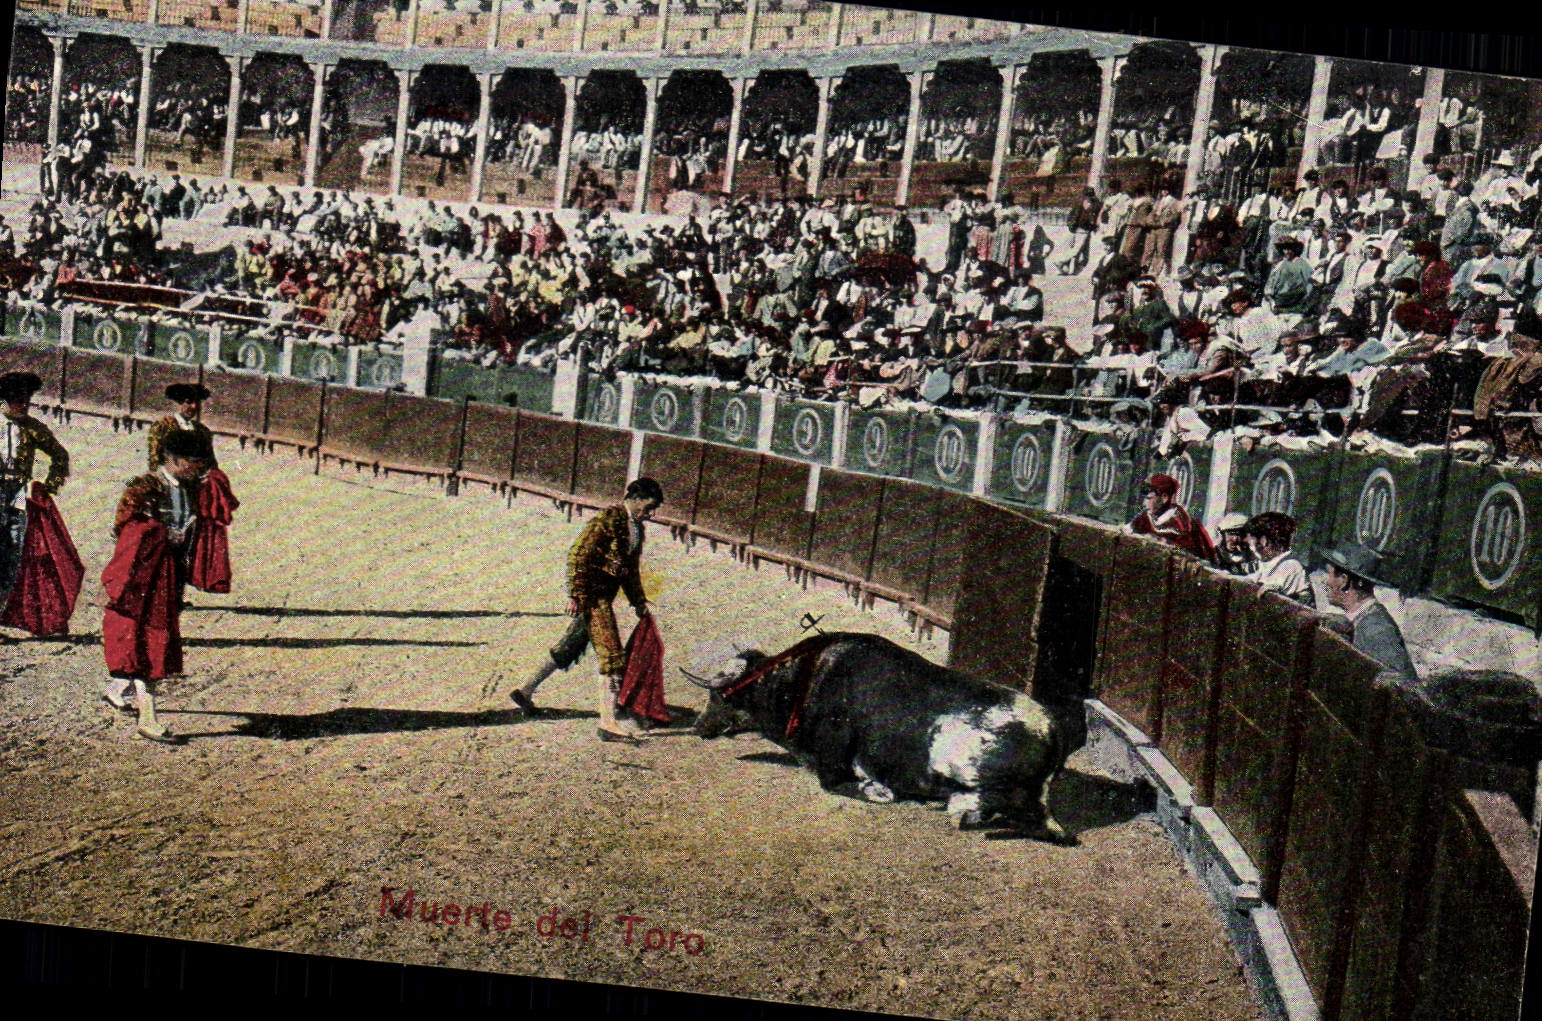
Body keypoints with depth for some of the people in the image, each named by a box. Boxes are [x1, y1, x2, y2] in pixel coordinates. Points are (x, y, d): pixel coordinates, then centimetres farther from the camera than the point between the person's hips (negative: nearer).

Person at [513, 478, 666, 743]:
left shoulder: (636, 528, 13)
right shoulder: (608, 519, -16)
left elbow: (630, 569, 25)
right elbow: (578, 554, -18)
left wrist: (639, 601, 23)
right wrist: (576, 595, -22)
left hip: (603, 598, 10)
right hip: (591, 596, -10)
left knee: (570, 648, 19)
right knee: (613, 657, -12)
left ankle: (526, 690, 35)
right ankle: (607, 723, -12)